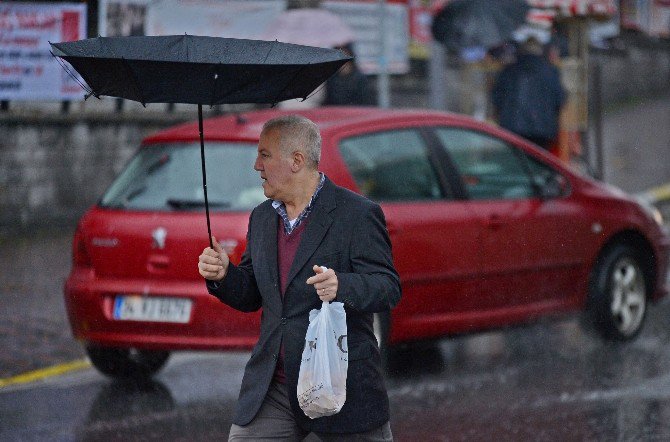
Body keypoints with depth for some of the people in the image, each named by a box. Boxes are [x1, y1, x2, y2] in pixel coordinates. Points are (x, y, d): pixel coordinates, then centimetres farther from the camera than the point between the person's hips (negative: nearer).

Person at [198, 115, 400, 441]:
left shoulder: (358, 215, -8)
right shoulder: (262, 218, 14)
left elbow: (389, 290, -12)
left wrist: (341, 286, -32)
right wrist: (223, 275, -3)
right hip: (272, 387, 5)